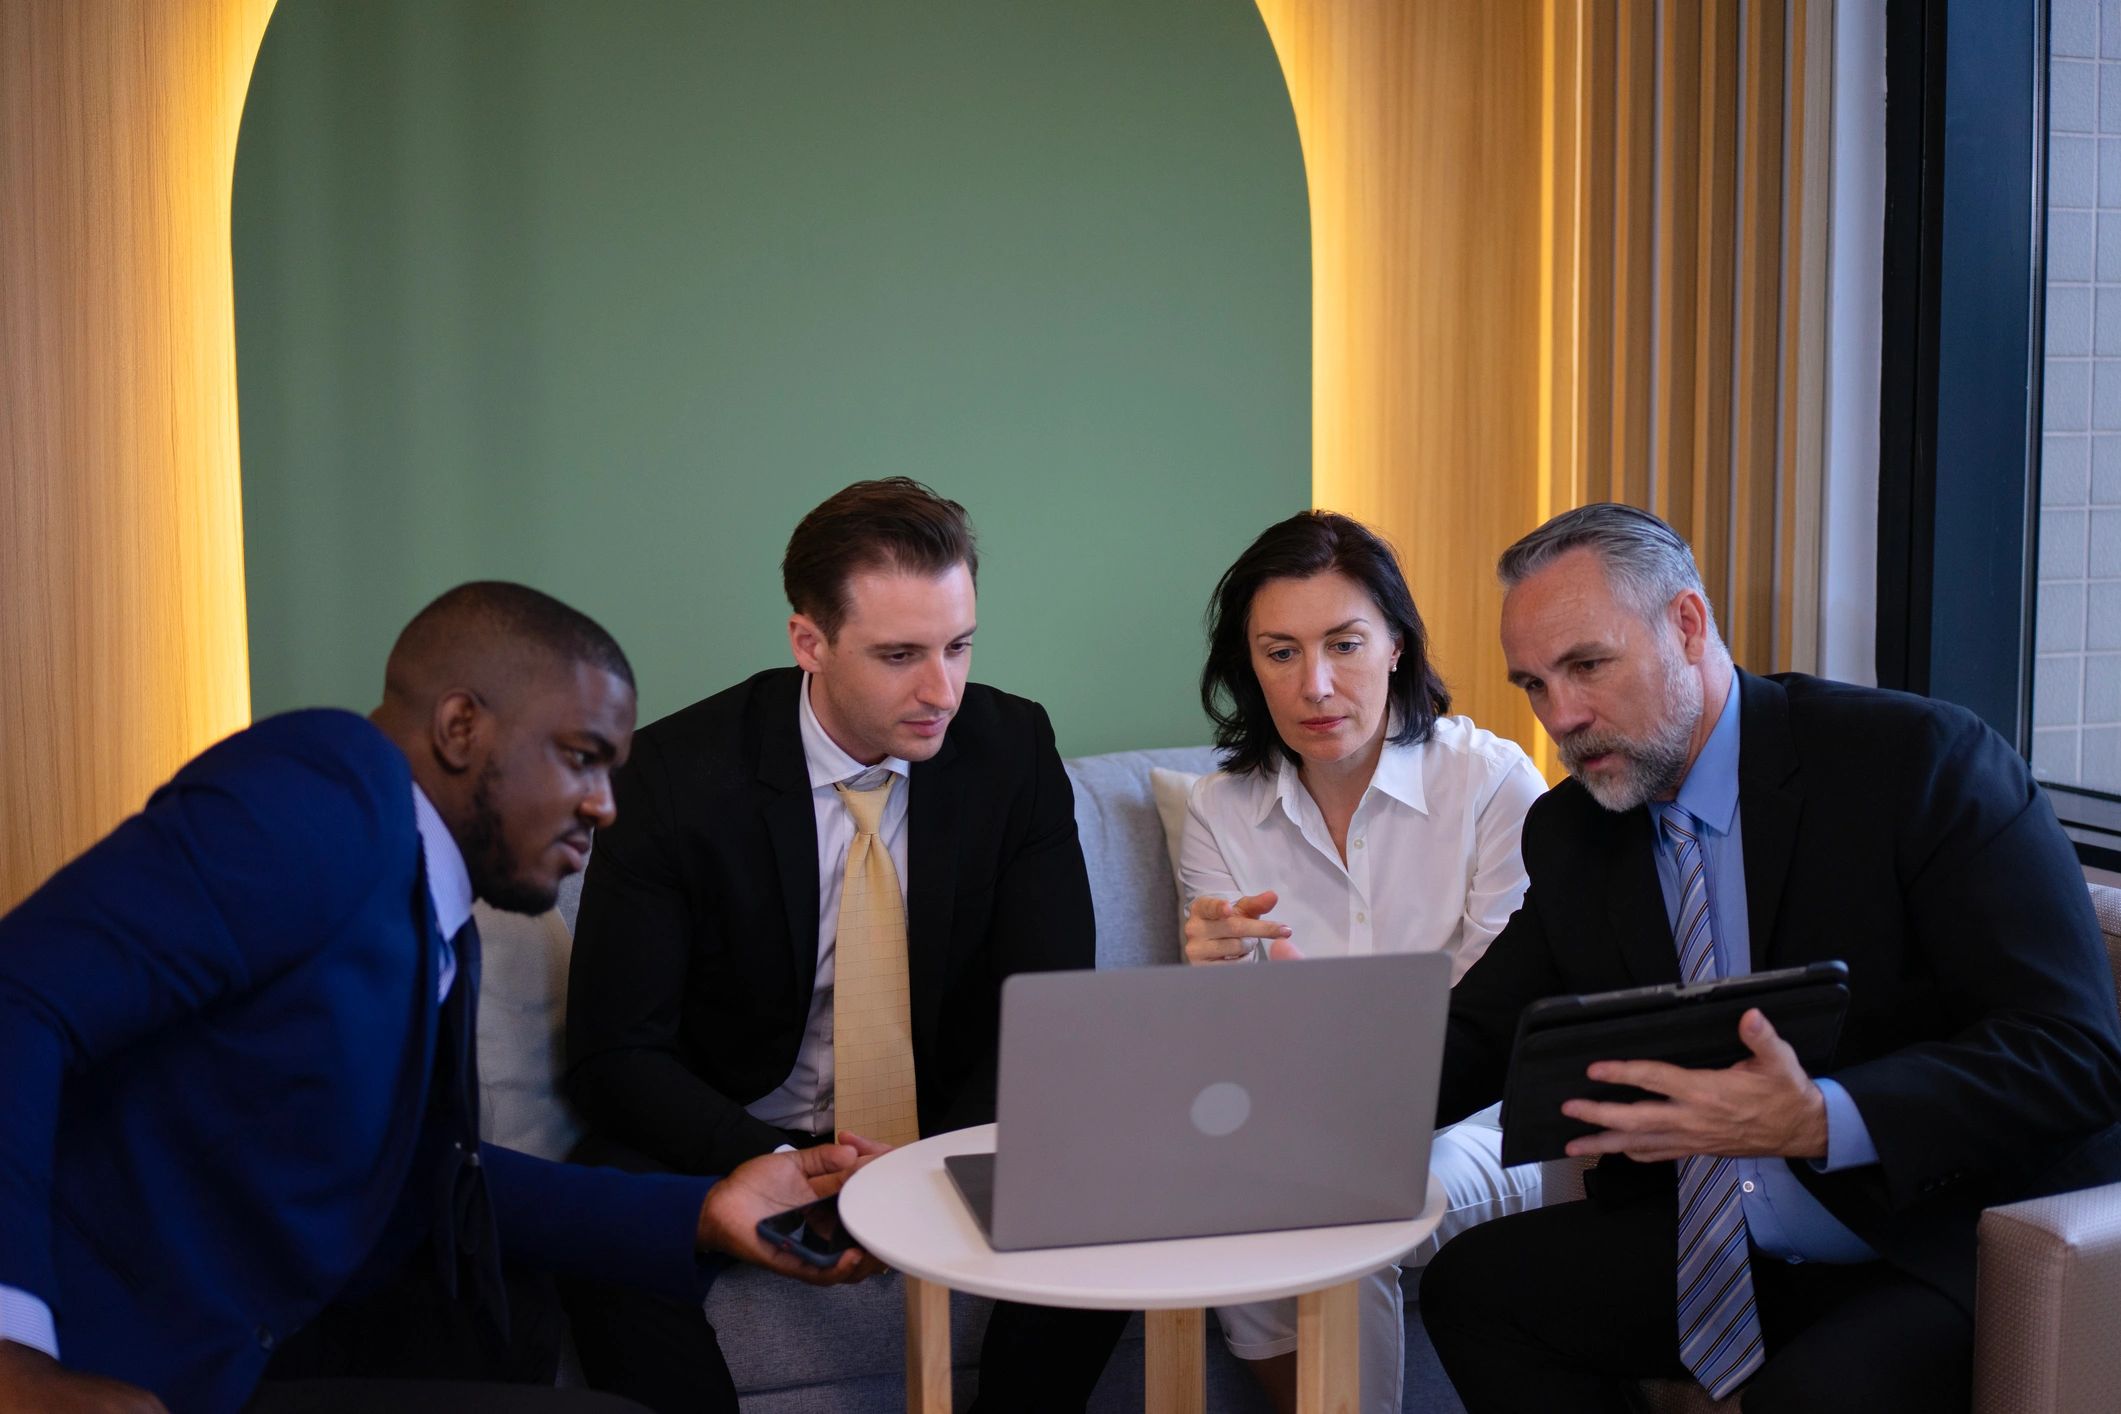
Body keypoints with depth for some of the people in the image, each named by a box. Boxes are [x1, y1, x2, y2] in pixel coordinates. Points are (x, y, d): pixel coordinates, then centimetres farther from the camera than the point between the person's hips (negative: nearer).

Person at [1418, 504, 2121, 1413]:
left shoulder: (1921, 759, -15)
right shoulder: (1569, 834, 6)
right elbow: (1484, 1037, 10)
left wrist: (1818, 1122, -35)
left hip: (1943, 1241, -6)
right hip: (1707, 1250, 7)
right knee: (1470, 1284, -11)